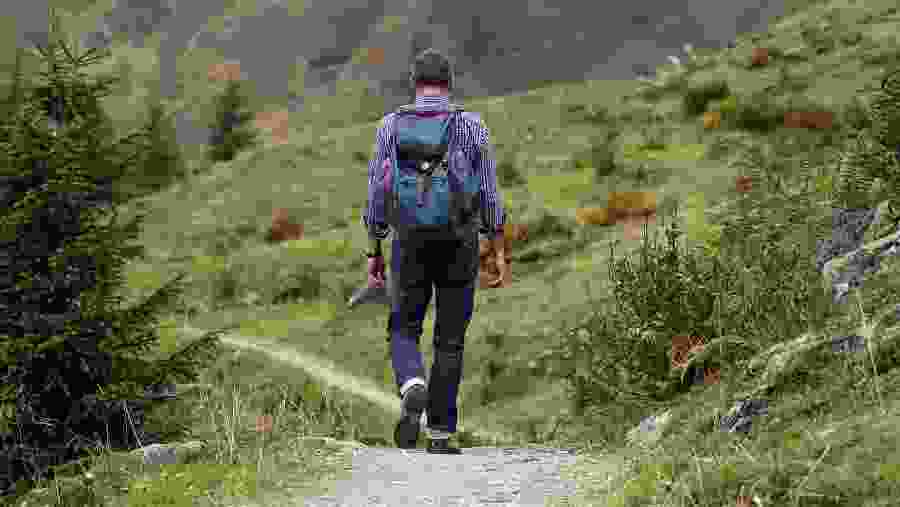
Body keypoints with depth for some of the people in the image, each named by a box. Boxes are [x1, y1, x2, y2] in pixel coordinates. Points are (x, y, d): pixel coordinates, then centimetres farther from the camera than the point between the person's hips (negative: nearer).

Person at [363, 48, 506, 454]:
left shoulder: (391, 125, 1)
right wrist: (499, 252, 6)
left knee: (404, 332, 13)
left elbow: (377, 191, 1)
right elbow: (489, 193, 0)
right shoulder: (471, 126, -1)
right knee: (450, 341, 9)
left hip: (409, 244, 0)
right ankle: (440, 435, 9)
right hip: (458, 244, 0)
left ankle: (413, 389, -19)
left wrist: (374, 252, 7)